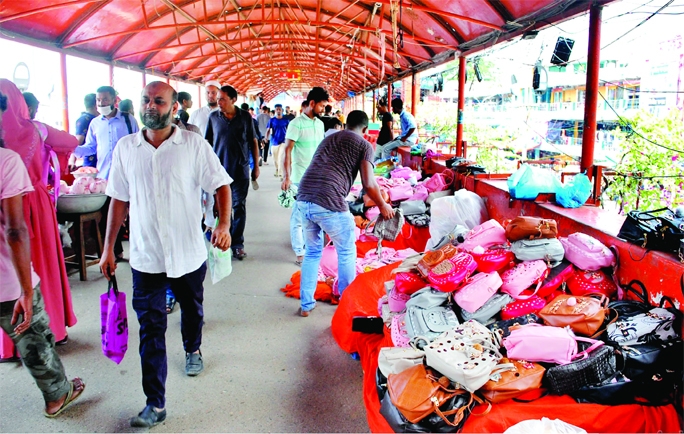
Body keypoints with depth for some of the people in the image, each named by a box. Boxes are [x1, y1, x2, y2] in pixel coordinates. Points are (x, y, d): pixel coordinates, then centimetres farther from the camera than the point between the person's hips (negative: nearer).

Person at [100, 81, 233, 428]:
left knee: (192, 310, 23)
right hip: (145, 256, 1)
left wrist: (224, 224, -22)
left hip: (189, 253, 0)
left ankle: (192, 350, 53)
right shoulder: (126, 147, 1)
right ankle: (155, 404, 11)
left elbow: (220, 184, -5)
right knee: (150, 329, 2)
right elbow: (119, 199, 6)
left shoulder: (194, 144, -7)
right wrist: (108, 247, 6)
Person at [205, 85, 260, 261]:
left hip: (241, 169, -1)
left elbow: (253, 142, 5)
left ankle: (237, 243, 12)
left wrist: (256, 165, 5)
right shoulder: (213, 117, 1)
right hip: (220, 169, 1)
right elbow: (207, 142, 7)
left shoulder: (246, 117, -1)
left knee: (239, 207, 3)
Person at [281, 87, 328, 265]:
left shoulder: (320, 123, 10)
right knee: (299, 215, 0)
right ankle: (300, 253, 6)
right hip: (301, 178, -6)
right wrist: (286, 177, -17)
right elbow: (287, 151, -11)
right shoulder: (296, 124, -10)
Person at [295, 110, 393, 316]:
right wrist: (383, 206, 14)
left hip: (304, 199, 6)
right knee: (347, 252, 16)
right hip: (329, 203, -6)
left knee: (312, 252, 23)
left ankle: (306, 305, 27)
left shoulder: (328, 139, 27)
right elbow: (369, 184, -2)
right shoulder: (364, 145, 8)